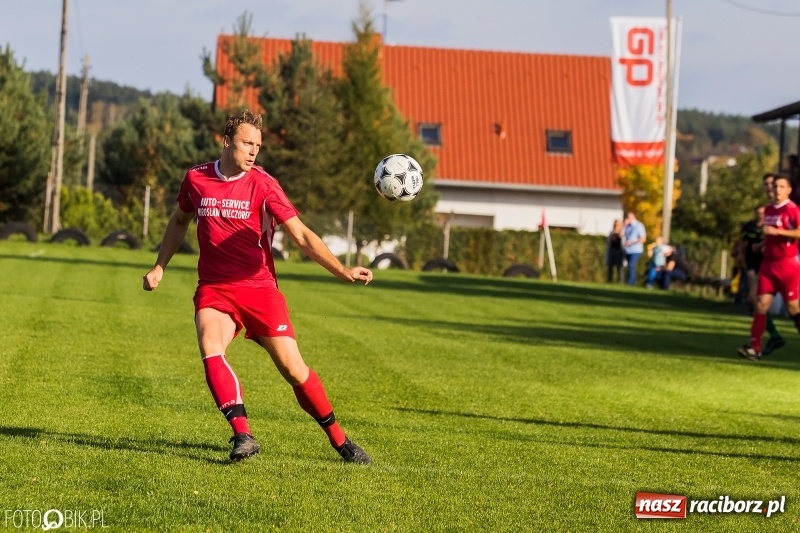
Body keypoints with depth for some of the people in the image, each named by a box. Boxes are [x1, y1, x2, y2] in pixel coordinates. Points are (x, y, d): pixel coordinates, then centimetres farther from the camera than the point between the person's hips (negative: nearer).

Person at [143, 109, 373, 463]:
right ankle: (243, 436, -31)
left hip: (259, 288, -1)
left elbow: (302, 236, -12)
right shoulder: (196, 179, 1)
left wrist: (342, 271, -23)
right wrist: (159, 267, 17)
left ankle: (339, 439, 13)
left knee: (294, 369, -5)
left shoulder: (263, 185, -8)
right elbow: (180, 222, 22)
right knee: (210, 348, -28)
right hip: (214, 289, 2)